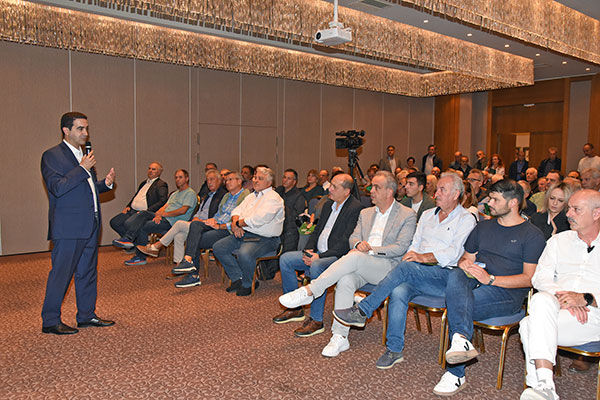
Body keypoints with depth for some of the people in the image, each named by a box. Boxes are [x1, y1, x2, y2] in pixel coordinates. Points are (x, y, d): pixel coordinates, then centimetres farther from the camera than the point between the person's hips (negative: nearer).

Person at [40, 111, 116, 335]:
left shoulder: (84, 156, 18)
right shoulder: (52, 155, -6)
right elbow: (57, 188, -19)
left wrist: (106, 183, 6)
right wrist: (82, 169, -19)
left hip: (90, 225, 8)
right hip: (68, 227, -8)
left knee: (88, 272, 13)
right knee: (61, 273, -2)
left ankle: (87, 316, 24)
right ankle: (50, 321, 9)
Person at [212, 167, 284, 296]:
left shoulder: (273, 198, -9)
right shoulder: (251, 197, 21)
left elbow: (257, 220, -21)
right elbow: (237, 211, 15)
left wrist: (237, 223, -8)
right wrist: (236, 224, -8)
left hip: (264, 238, -9)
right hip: (243, 234, 9)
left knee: (244, 254, -35)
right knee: (218, 247, -2)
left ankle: (247, 284, -8)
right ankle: (238, 278, 6)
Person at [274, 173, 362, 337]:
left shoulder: (355, 208, -13)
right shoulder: (328, 204, 14)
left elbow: (346, 243, -20)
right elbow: (317, 230, 19)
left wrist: (320, 256, -22)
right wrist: (309, 250, 0)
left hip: (337, 256, -9)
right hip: (317, 253, 9)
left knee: (316, 267, -36)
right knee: (285, 259, -2)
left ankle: (316, 320, -24)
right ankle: (294, 308, 7)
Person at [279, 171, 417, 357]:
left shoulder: (408, 215, 4)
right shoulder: (365, 213, 23)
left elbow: (400, 248, -5)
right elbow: (353, 238, 16)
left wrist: (371, 249, -14)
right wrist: (358, 243, -10)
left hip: (388, 267, -4)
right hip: (360, 266, 5)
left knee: (355, 257, -34)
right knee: (345, 280, -31)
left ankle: (309, 291, -32)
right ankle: (340, 337, -28)